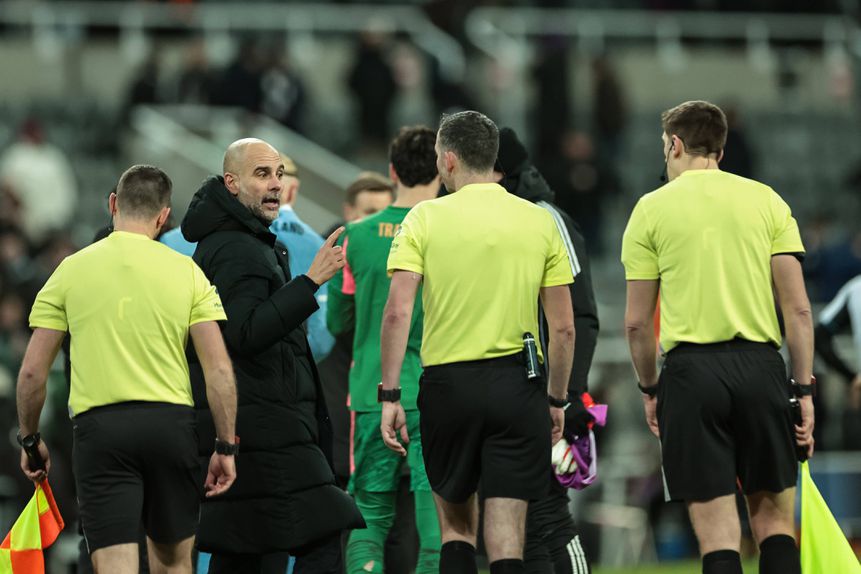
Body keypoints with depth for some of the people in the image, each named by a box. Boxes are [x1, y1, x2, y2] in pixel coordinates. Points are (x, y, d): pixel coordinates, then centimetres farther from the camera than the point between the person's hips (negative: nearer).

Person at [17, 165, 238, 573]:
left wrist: (30, 439, 16)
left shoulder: (71, 270, 3)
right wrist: (225, 447, 4)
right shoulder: (186, 272, 3)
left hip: (99, 428, -1)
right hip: (172, 424, 1)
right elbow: (219, 369, -3)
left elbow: (32, 371, 3)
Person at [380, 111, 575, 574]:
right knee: (505, 533, 0)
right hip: (518, 384, 1)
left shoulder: (425, 219, -2)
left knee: (455, 522, 16)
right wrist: (557, 400, 14)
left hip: (446, 384, -1)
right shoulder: (540, 222, 4)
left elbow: (397, 312, -10)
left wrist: (390, 395, -7)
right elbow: (563, 328, 4)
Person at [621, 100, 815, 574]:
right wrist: (804, 390, 7)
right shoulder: (766, 201, 7)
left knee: (717, 531, -1)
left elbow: (637, 322, 2)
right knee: (774, 518, 9)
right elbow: (798, 309, 2)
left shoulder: (651, 209, 3)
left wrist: (649, 389, 15)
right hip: (760, 365, 2)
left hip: (691, 369, -2)